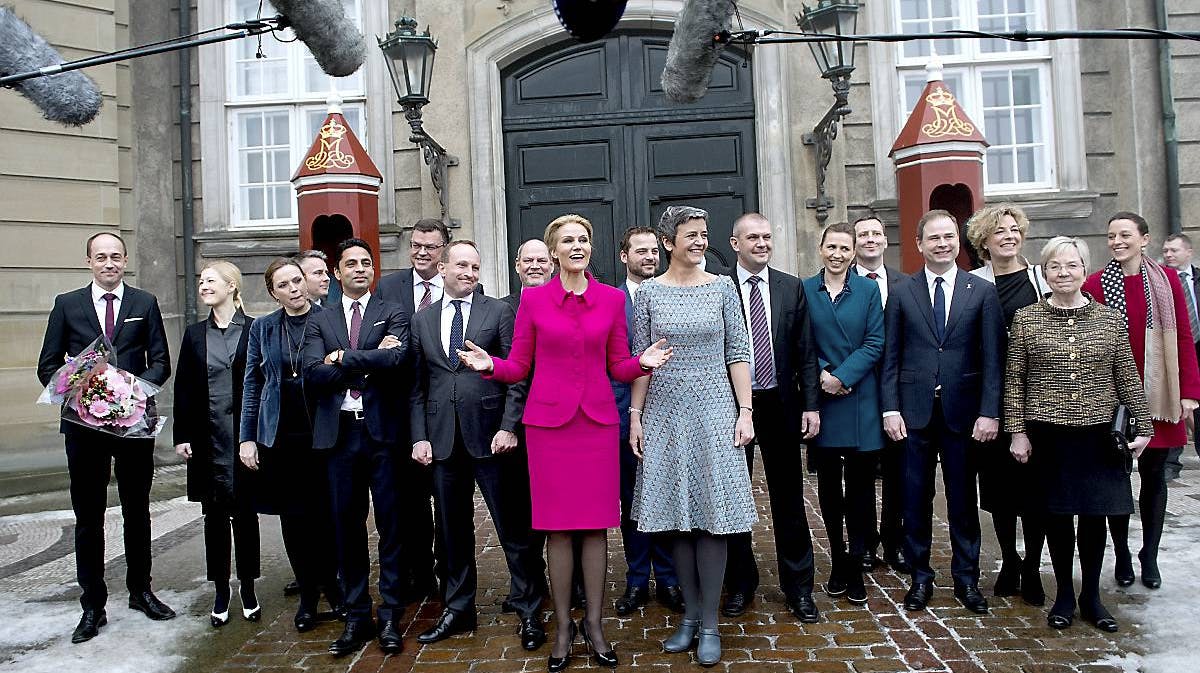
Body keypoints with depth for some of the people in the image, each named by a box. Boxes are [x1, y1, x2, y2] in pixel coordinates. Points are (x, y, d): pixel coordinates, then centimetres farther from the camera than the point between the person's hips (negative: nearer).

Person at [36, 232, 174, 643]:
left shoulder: (145, 304, 4)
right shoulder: (67, 304, 5)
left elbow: (161, 362, 2)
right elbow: (48, 365, 4)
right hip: (84, 422, 0)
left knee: (137, 512, 13)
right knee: (88, 517, 6)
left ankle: (140, 591, 28)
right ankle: (93, 605, 17)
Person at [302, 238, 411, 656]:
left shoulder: (393, 315, 5)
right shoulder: (320, 322, 12)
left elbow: (396, 359, -15)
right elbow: (313, 376, -3)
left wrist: (342, 358, -8)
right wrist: (369, 362, -11)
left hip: (384, 432, -2)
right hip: (340, 433, 3)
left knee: (391, 525, 3)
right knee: (347, 526, 9)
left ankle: (390, 617, 15)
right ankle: (357, 617, 21)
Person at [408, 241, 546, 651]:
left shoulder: (499, 311, 2)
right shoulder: (422, 321, 12)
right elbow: (417, 385, 10)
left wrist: (509, 427, -10)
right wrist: (419, 436, 2)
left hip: (490, 436, -3)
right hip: (442, 440, 3)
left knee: (513, 528, 2)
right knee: (453, 529, 13)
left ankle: (528, 612, 15)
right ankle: (458, 609, 27)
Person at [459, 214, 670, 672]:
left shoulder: (611, 299, 5)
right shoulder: (532, 299, 2)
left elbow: (619, 367, 8)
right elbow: (518, 367, 4)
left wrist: (644, 363, -12)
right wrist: (489, 365, -15)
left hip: (597, 422, 1)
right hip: (548, 422, -1)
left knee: (596, 525, 5)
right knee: (557, 527, 4)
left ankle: (594, 622, 20)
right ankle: (563, 626, 18)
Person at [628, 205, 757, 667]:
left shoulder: (722, 287, 3)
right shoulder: (649, 292, 3)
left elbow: (738, 353, 2)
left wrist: (745, 411, -4)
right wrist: (635, 414, 0)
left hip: (713, 410, -1)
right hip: (664, 414, 1)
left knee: (712, 513, 0)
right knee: (676, 515, 7)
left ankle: (709, 623, 12)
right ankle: (690, 615, 21)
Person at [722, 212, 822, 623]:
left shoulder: (792, 288, 5)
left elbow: (805, 352, 5)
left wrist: (810, 405, -2)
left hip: (780, 405, 2)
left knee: (788, 499, 10)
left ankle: (798, 587, 24)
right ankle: (740, 584, 26)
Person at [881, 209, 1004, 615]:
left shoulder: (983, 292, 3)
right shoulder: (902, 294, 4)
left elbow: (993, 359, -1)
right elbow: (890, 357, 3)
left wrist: (990, 412, -8)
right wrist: (890, 409, -4)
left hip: (963, 410, 0)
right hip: (915, 411, 1)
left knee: (963, 499, 9)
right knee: (916, 498, 7)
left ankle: (966, 579, 23)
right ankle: (920, 577, 21)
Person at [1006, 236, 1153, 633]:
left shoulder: (1111, 320, 3)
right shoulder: (1026, 320, -1)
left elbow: (1128, 379, 7)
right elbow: (1014, 381, 0)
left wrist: (1143, 425, 3)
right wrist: (1017, 432, -4)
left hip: (1098, 433, 1)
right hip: (1048, 434, -1)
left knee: (1094, 514, 9)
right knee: (1056, 514, 8)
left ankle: (1092, 596, 25)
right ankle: (1064, 594, 24)